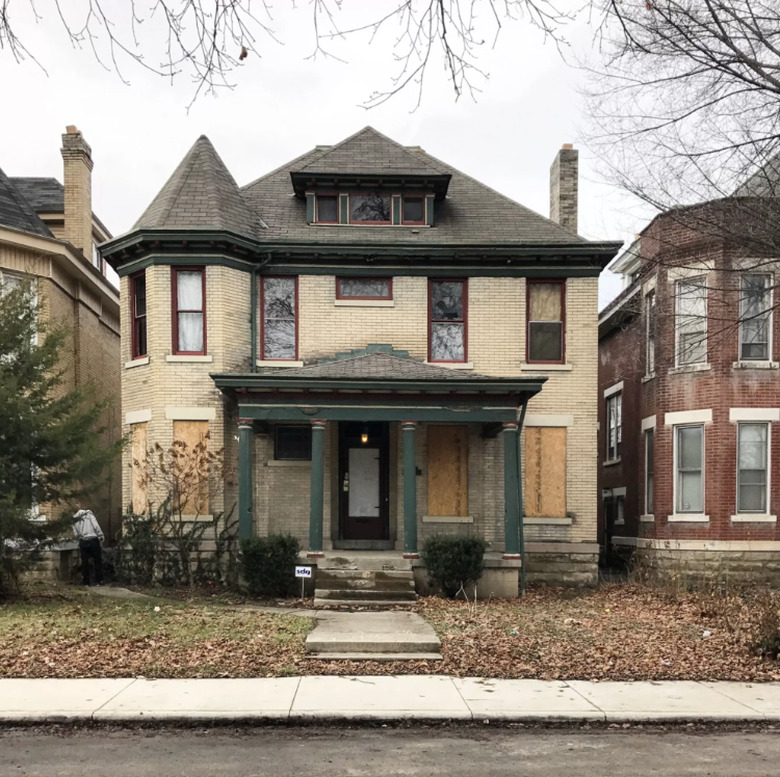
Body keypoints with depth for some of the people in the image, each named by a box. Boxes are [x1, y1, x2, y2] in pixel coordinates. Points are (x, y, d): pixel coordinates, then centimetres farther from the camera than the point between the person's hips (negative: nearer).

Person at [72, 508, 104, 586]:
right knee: (97, 561, 4)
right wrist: (100, 535, -1)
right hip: (93, 540, -3)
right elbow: (96, 526, -8)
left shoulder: (76, 522, 14)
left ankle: (86, 582, 10)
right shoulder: (90, 516, 4)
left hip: (83, 542, 3)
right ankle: (98, 581, 3)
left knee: (84, 562, 9)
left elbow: (76, 534, 6)